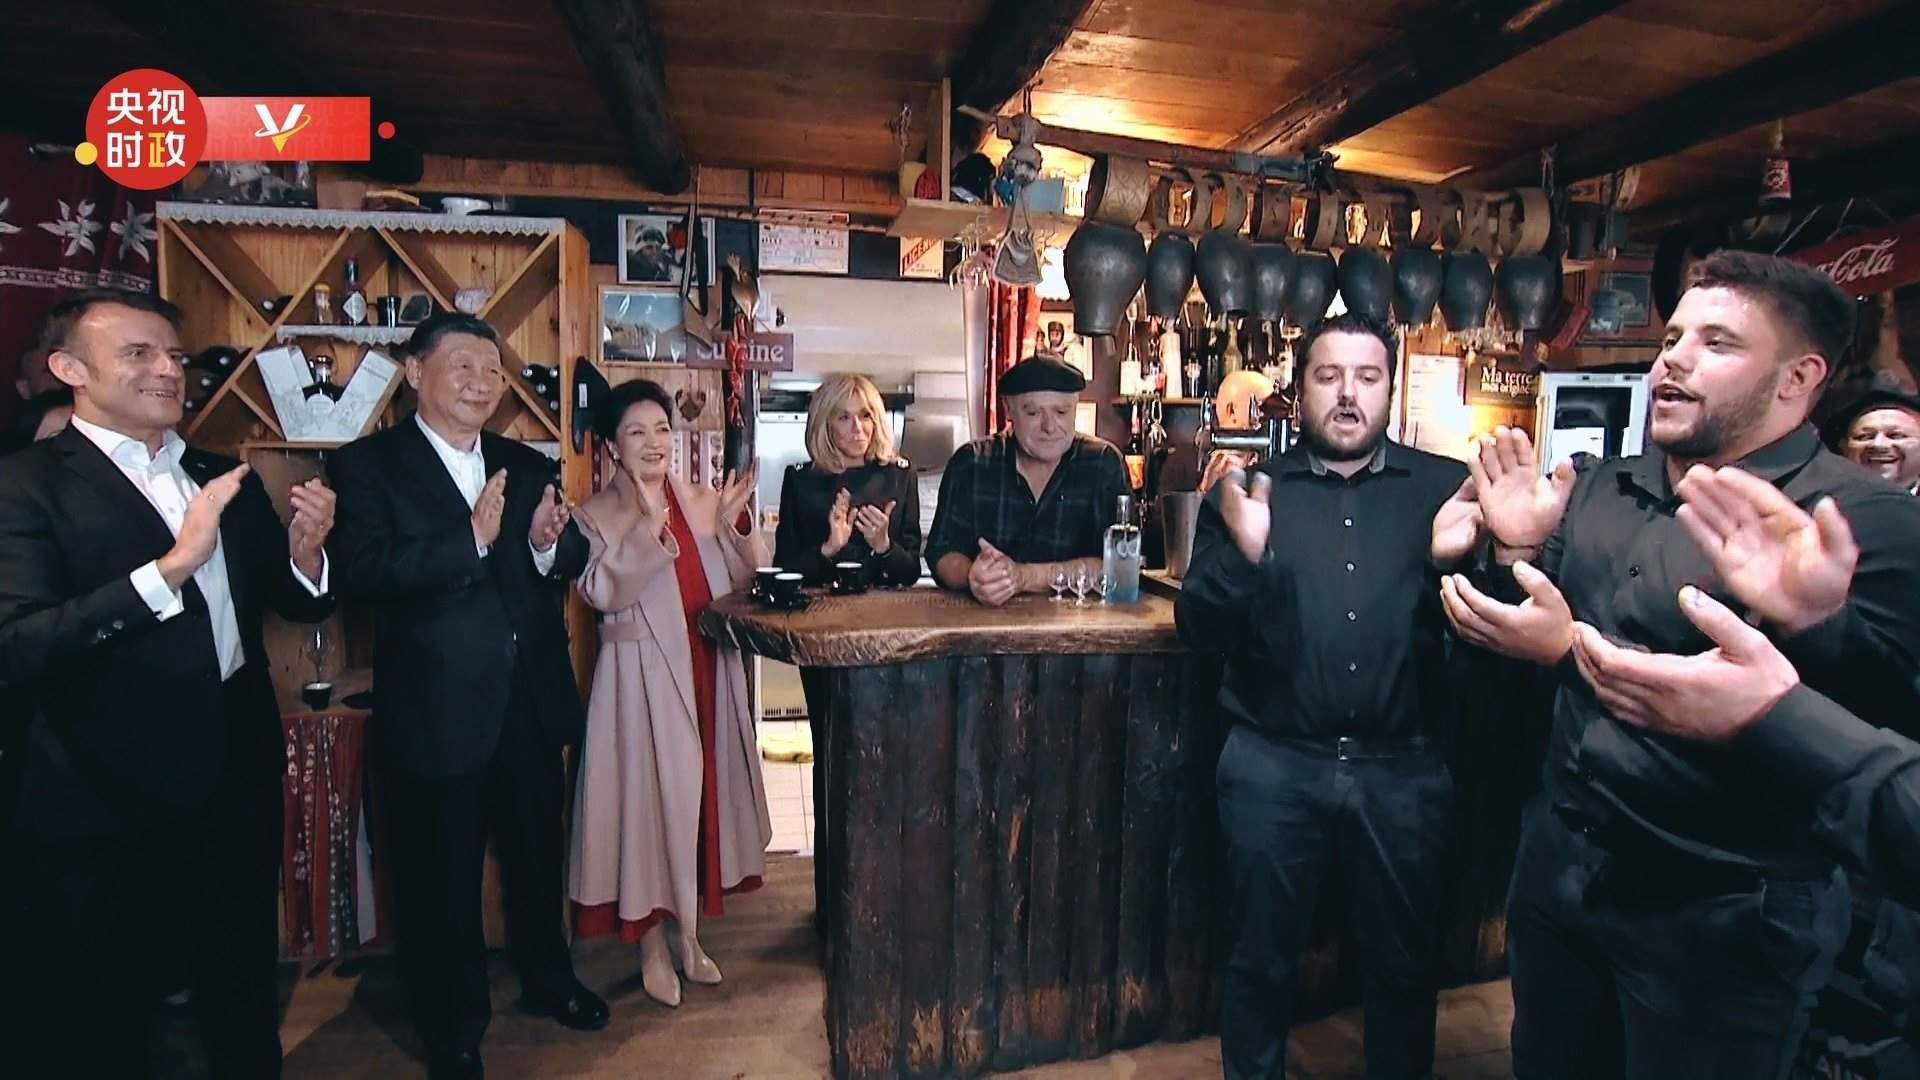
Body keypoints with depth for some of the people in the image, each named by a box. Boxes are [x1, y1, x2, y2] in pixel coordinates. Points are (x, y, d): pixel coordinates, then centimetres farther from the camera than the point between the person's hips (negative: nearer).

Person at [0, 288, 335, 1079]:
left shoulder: (223, 478, 5)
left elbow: (298, 601, 7)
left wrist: (306, 552, -15)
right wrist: (171, 565, -32)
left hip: (237, 776, 5)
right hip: (105, 799, -5)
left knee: (246, 990, 23)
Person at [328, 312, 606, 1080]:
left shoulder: (527, 465, 7)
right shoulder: (368, 464, -8)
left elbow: (570, 566, 4)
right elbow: (361, 574, -22)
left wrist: (550, 544, -18)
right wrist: (471, 539, -31)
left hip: (531, 703, 5)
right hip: (435, 713, -4)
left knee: (538, 855, 22)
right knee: (441, 878, 14)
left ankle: (547, 980, 46)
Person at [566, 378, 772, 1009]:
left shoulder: (704, 504, 7)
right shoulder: (594, 517, -4)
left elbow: (744, 584, 5)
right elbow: (601, 592, -20)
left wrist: (734, 529, -11)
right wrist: (649, 525, -26)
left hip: (708, 673, 5)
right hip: (642, 679, -4)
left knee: (700, 793, 13)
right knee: (648, 796, 3)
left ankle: (687, 934, 31)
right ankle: (653, 947, 22)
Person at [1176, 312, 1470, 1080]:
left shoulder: (1443, 487, 1)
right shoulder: (1247, 491, 1)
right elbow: (1197, 630, -5)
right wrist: (1244, 552, -22)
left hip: (1403, 769, 1)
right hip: (1274, 765, 0)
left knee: (1403, 965, 19)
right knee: (1262, 961, 16)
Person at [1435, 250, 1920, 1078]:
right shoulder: (1599, 492, 4)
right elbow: (1525, 647, 9)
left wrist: (1572, 651, -30)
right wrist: (1518, 553, -10)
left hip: (1719, 917, -5)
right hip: (1558, 866, 6)